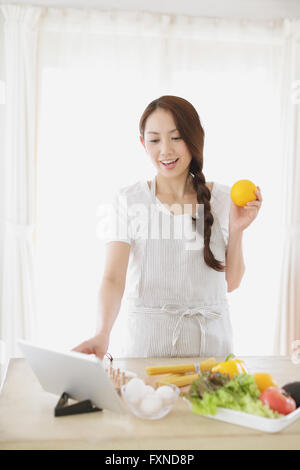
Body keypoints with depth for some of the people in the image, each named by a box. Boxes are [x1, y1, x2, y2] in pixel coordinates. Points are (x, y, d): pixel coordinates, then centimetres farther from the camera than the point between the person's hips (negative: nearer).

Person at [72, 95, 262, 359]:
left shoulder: (223, 199, 2)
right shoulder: (129, 200, -4)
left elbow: (231, 283, 6)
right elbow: (113, 278, -12)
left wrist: (237, 230, -7)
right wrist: (103, 334, -28)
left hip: (211, 338, 2)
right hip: (147, 338, -1)